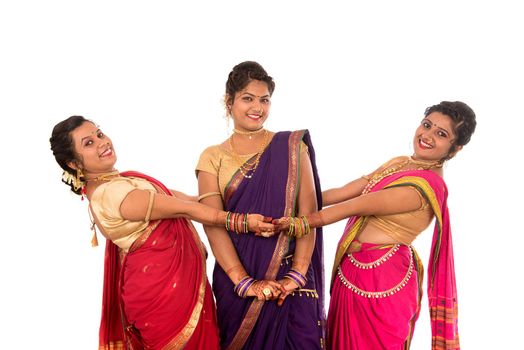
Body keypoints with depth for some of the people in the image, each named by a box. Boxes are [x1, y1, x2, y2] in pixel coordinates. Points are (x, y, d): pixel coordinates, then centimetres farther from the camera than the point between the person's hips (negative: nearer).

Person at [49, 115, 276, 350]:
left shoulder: (112, 181, 6)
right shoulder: (113, 194, -24)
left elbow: (166, 195, 12)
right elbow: (186, 209, -21)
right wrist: (242, 220, -15)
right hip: (165, 288, -9)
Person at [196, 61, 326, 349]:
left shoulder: (292, 147, 4)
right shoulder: (212, 157, 4)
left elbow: (308, 213, -4)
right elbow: (213, 222, -7)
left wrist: (297, 274, -15)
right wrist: (243, 281, -17)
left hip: (289, 271, 0)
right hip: (237, 273, 0)